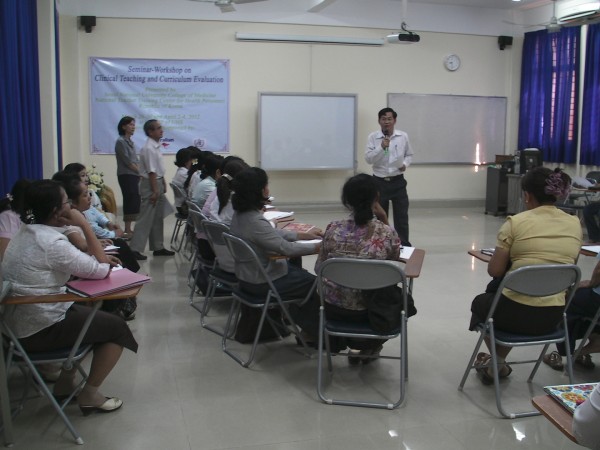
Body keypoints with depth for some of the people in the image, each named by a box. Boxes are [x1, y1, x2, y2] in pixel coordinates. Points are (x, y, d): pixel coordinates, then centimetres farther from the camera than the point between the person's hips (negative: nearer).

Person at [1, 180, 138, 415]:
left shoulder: (26, 233, 6)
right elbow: (101, 271, -19)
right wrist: (85, 225, -17)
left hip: (20, 322, 9)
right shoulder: (52, 242, -24)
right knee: (117, 328, 4)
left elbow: (77, 263, 13)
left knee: (92, 314, 27)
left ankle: (65, 382, 27)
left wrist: (98, 256, -4)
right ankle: (89, 395, 11)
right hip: (40, 329, -9)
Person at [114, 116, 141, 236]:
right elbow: (127, 161, -13)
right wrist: (140, 171, -7)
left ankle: (128, 229, 12)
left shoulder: (130, 142, 17)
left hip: (134, 175, 8)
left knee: (134, 202, 6)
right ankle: (127, 230, -5)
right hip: (126, 176, -8)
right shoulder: (120, 141, -8)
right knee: (130, 201, -9)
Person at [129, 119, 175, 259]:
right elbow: (151, 171, -22)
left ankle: (158, 247, 23)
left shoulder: (156, 146, 11)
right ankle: (135, 249, -3)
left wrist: (163, 184, 18)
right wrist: (155, 191, -22)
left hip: (157, 182, 10)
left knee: (158, 218, 15)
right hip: (150, 185, -10)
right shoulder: (149, 148, -19)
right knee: (146, 218, -7)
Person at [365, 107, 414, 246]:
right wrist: (381, 147, -23)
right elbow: (368, 159, -11)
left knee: (401, 215, 4)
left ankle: (404, 245, 16)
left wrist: (405, 164, -6)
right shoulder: (373, 137, -5)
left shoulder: (403, 136, 0)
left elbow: (409, 155, 14)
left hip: (398, 181, 1)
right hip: (379, 182, -1)